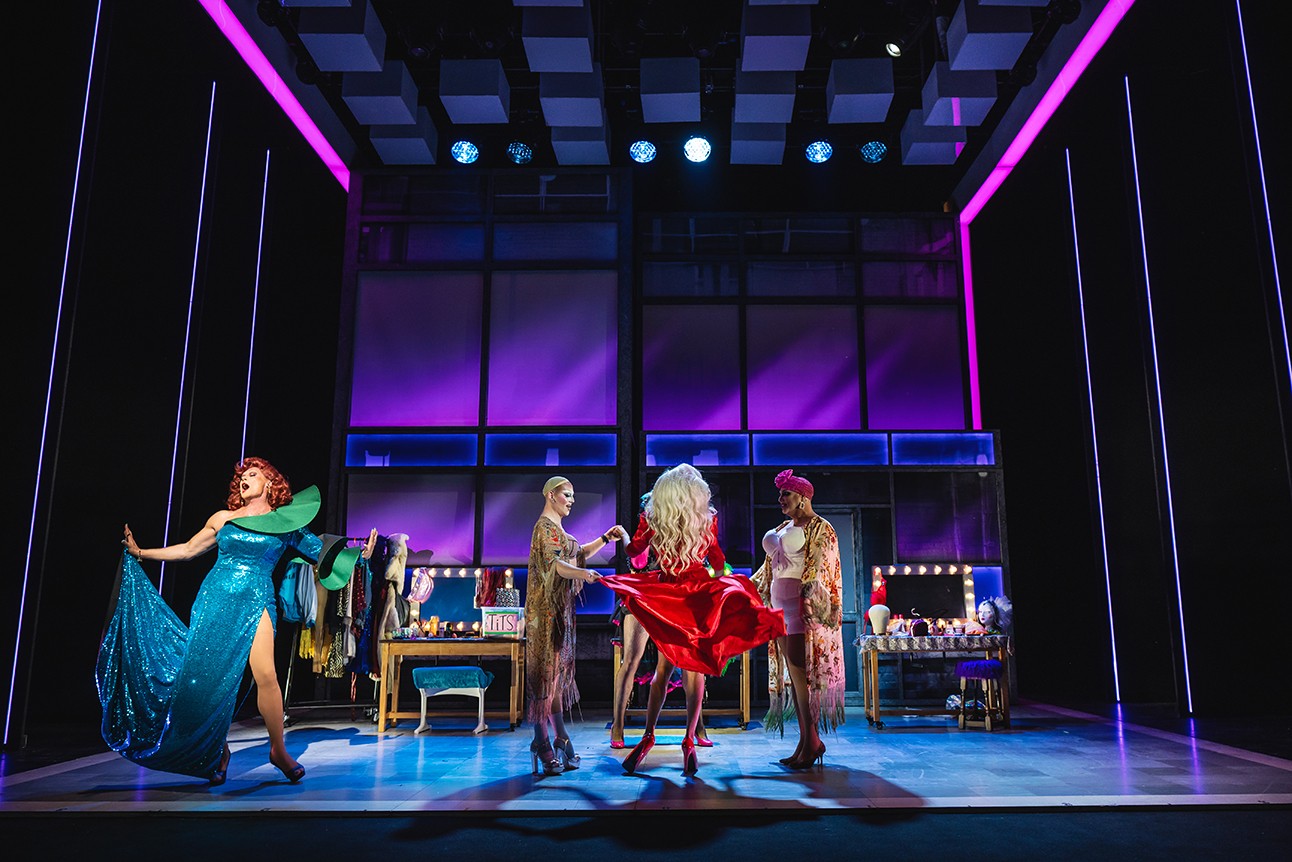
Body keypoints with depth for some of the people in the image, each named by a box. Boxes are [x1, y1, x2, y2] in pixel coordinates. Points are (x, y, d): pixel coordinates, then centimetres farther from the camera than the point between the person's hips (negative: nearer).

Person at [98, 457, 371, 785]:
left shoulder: (284, 523, 7)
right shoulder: (223, 519, 13)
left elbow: (322, 551, 6)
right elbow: (188, 550, 20)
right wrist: (140, 553, 20)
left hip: (255, 601, -2)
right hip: (215, 598, 3)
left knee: (266, 675, -16)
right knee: (211, 675, 0)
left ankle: (278, 749, -4)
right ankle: (218, 752, 15)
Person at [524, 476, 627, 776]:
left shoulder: (557, 529, 19)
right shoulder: (545, 527, -12)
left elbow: (578, 553, 30)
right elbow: (556, 563, -28)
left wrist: (605, 539, 21)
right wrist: (585, 573, -45)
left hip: (560, 610, 10)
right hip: (547, 610, -10)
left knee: (558, 670, 11)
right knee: (546, 671, -6)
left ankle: (560, 740, 17)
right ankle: (543, 743, 0)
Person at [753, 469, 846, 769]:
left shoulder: (819, 528, -3)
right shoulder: (783, 528, 21)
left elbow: (818, 570, -13)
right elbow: (770, 568, 27)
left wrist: (808, 600, -25)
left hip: (802, 604, -9)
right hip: (780, 603, 9)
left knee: (800, 672, -13)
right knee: (792, 674, 6)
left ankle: (812, 740, -8)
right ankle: (806, 740, 9)